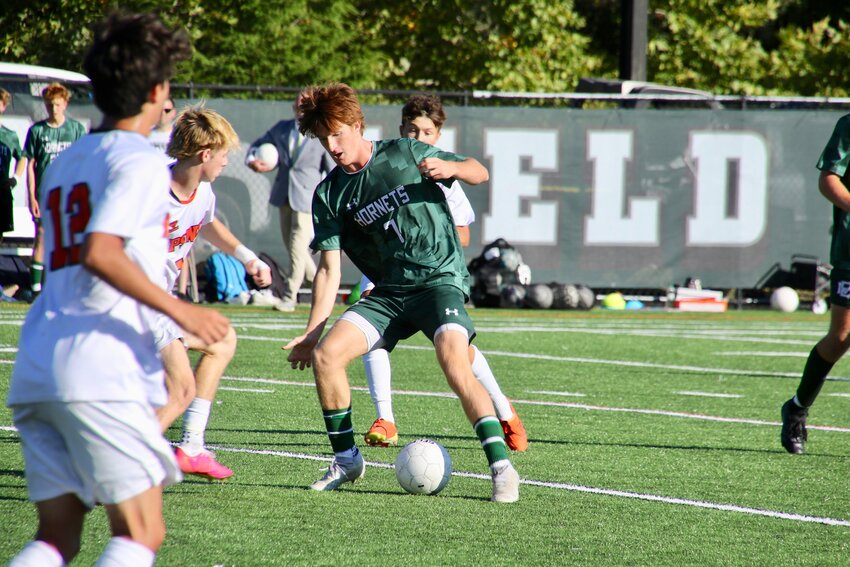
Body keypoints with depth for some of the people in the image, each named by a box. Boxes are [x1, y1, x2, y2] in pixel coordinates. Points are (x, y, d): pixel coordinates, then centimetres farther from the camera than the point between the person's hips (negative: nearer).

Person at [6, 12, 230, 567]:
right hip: (103, 373, -8)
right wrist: (179, 309, -15)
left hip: (37, 372, 8)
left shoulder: (64, 162, 22)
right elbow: (99, 252, -18)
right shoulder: (141, 162, -4)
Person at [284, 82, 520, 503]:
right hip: (388, 293, 4)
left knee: (454, 360, -29)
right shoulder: (329, 195, 5)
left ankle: (501, 467, -28)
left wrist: (450, 168, -15)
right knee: (325, 355, -14)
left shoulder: (405, 153, -2)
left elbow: (479, 172, 7)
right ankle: (346, 459, 5)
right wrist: (311, 333, 0)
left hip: (440, 280, -4)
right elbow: (329, 270, 6)